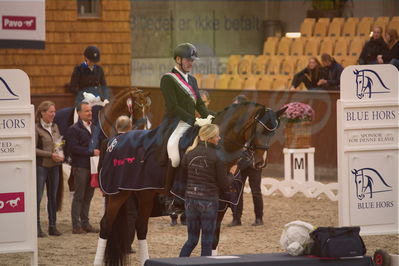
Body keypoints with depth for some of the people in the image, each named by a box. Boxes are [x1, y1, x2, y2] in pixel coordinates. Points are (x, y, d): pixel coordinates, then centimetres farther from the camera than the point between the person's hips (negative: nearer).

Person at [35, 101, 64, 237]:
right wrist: (50, 155, -16)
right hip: (40, 166, -6)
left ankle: (52, 226, 13)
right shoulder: (36, 128, -9)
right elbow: (33, 149, -12)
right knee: (38, 196, -5)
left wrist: (61, 154, 2)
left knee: (53, 197, 8)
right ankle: (37, 227, -1)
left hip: (54, 166, 6)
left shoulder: (55, 127, 11)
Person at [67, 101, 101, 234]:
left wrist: (98, 151, 4)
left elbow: (98, 145, 25)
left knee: (88, 196, 10)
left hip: (92, 166, 7)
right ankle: (76, 225, -1)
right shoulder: (74, 129, -6)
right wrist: (91, 152, -15)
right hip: (80, 167, -7)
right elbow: (73, 148, -15)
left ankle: (85, 223, 16)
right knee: (79, 196, -4)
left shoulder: (94, 128, 17)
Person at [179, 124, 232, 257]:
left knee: (192, 240, 15)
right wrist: (227, 188, 16)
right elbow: (224, 184, -6)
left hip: (190, 198, 4)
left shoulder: (189, 153, 1)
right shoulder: (217, 157, -12)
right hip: (209, 201, -4)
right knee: (207, 242, 5)